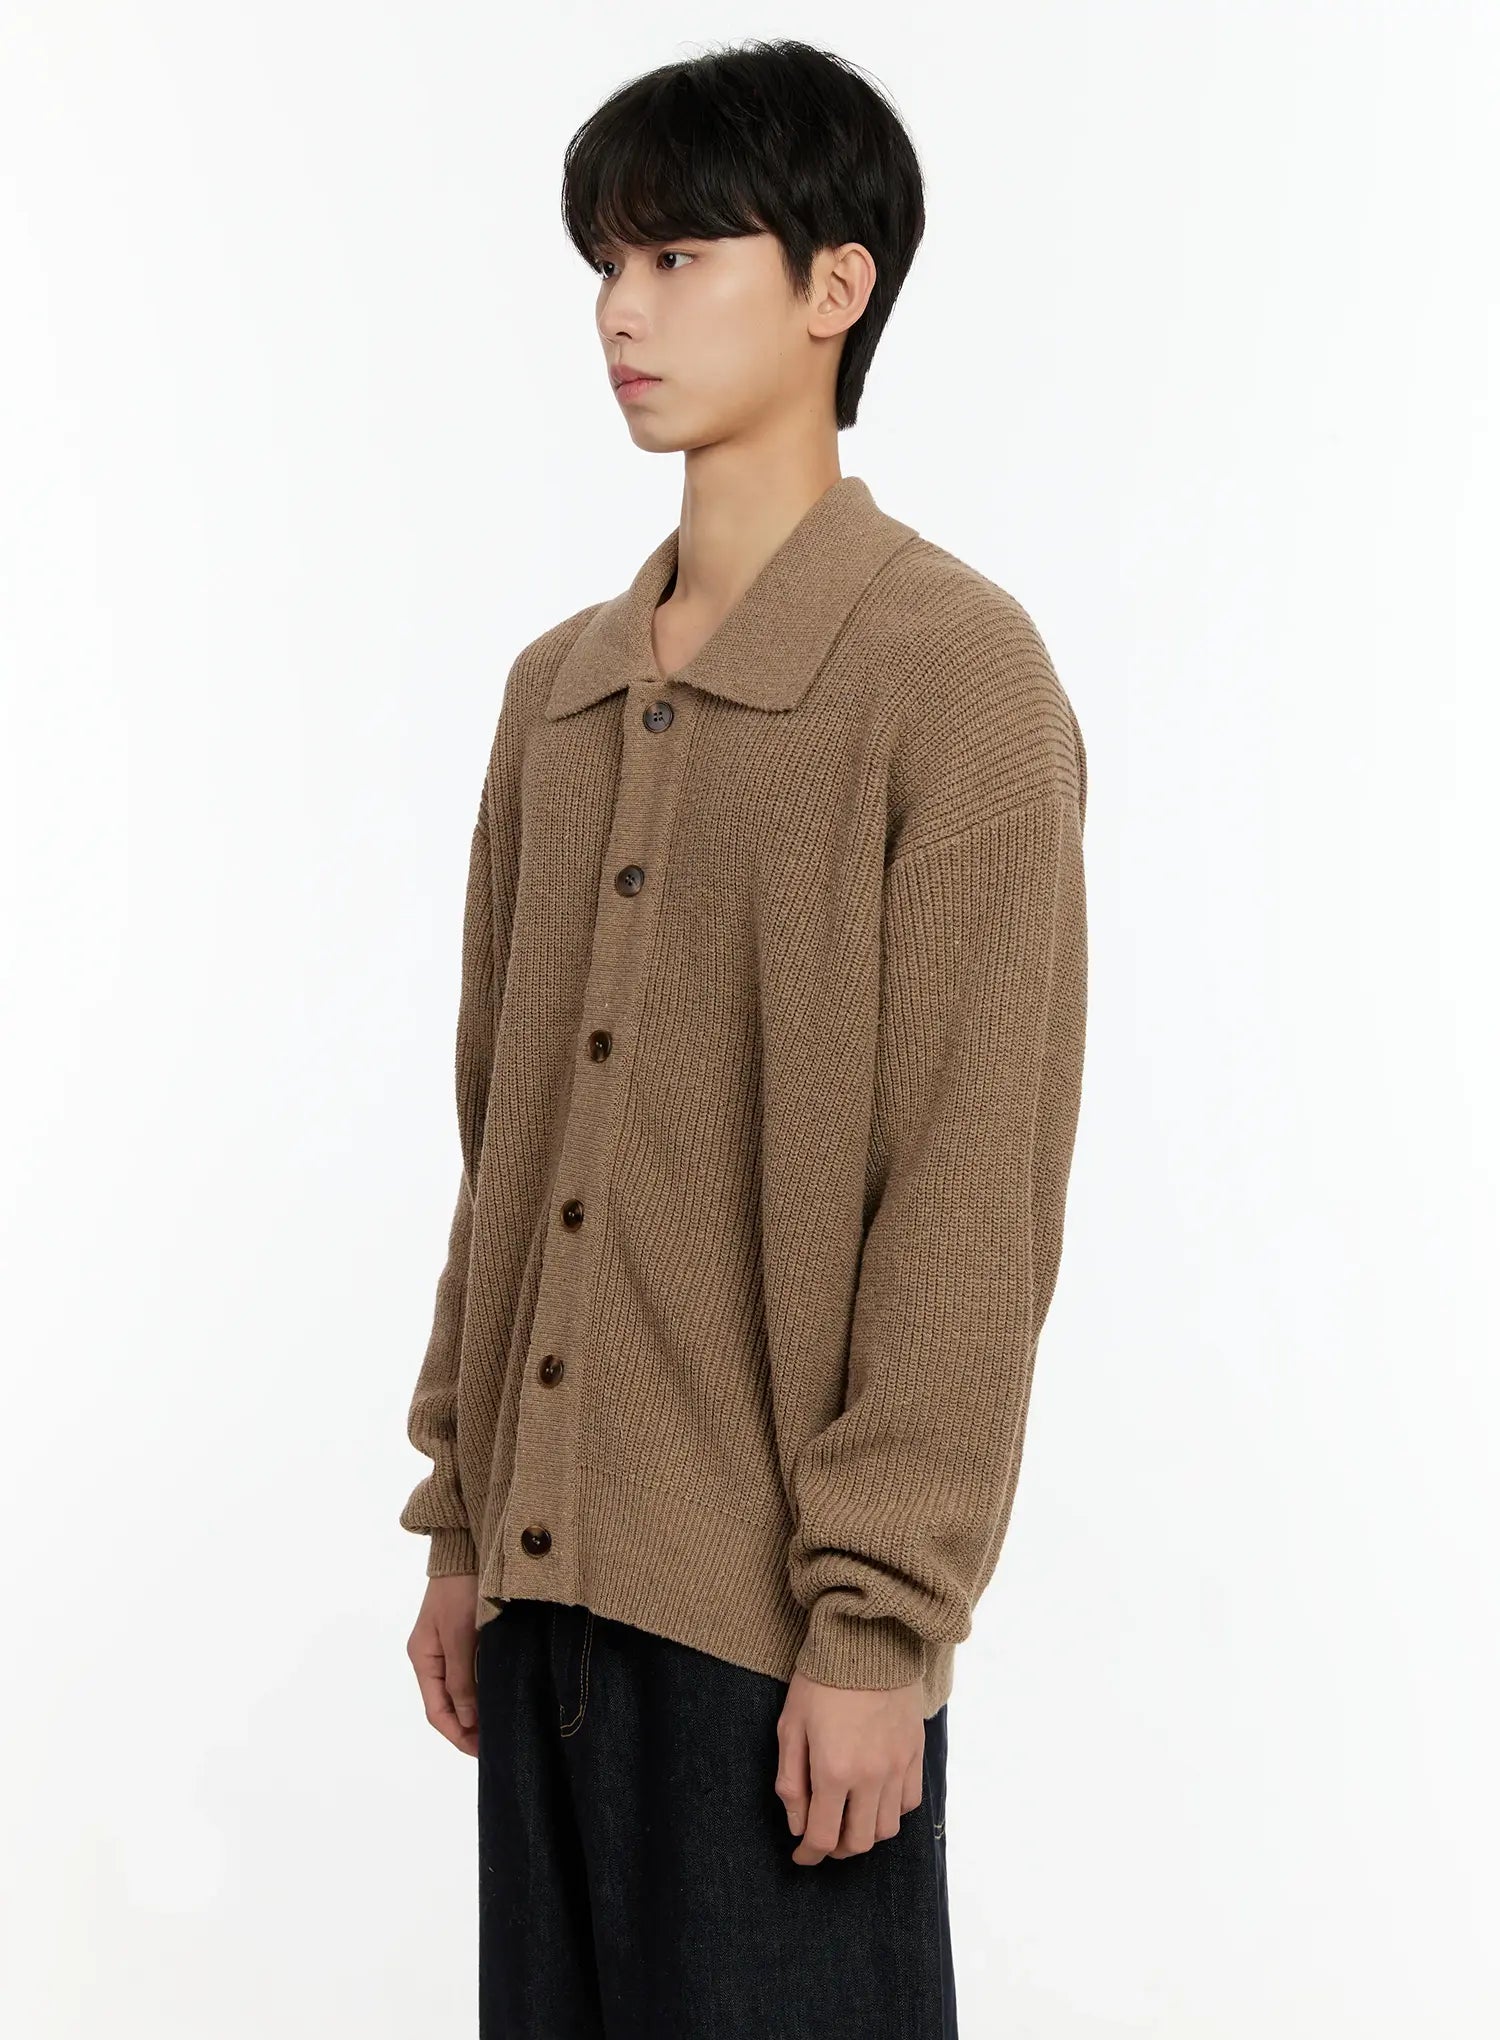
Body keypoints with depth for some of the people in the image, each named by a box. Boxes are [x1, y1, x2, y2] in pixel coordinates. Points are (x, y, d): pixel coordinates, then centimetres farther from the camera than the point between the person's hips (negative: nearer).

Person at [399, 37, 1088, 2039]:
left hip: (775, 1612, -6)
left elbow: (975, 1199, -13)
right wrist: (461, 1523, 13)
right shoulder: (560, 688, 11)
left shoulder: (954, 671, -10)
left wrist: (881, 1619, -15)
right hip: (555, 1576, 7)